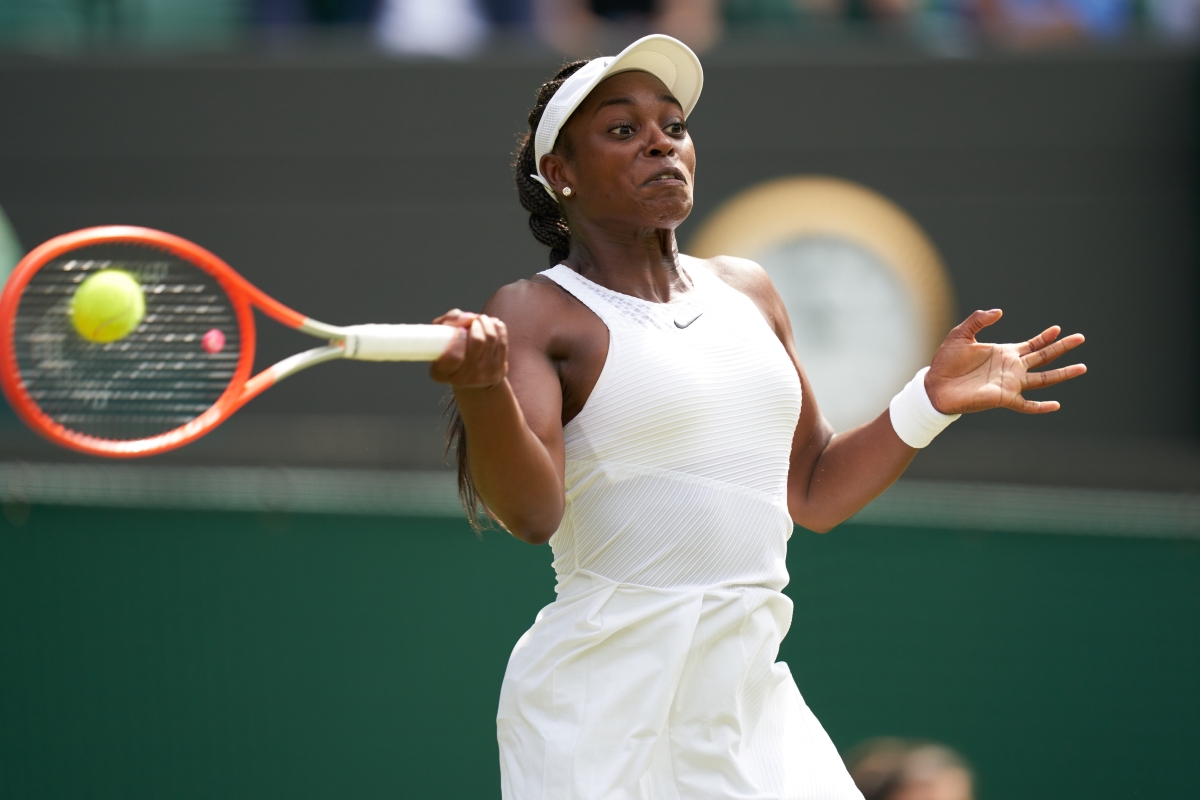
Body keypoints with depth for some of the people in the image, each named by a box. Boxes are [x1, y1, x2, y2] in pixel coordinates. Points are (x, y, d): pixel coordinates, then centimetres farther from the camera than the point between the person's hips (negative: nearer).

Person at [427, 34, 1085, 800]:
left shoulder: (747, 292, 14)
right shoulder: (532, 315, -5)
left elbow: (814, 494, 21)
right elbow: (530, 512, -20)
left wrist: (934, 399, 11)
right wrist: (480, 386, -37)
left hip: (753, 700, 6)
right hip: (605, 706, -6)